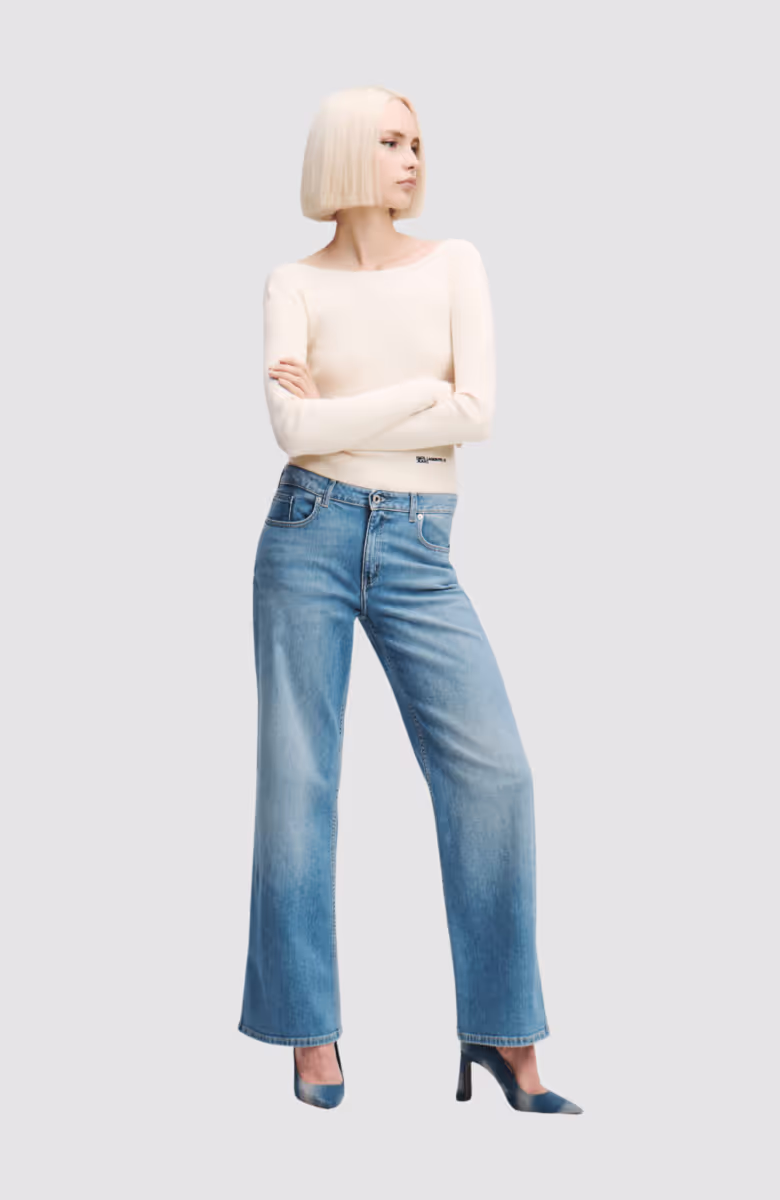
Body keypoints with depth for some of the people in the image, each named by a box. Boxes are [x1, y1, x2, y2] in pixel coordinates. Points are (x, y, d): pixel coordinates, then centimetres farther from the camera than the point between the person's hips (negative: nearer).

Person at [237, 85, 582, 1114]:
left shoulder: (454, 264, 8)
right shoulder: (295, 285, 5)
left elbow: (479, 416, -5)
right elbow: (297, 431, -10)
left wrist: (341, 413, -5)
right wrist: (425, 391, -6)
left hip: (419, 554, 1)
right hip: (311, 537, -1)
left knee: (494, 772, -8)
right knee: (298, 779, 0)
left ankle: (502, 1032, 3)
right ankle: (311, 1031, 12)